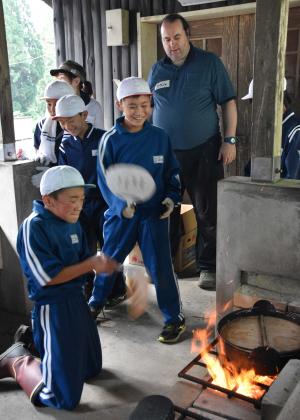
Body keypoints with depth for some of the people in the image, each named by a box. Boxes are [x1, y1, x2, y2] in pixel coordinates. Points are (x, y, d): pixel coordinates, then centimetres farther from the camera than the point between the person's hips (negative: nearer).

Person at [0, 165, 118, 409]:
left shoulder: (73, 224, 2)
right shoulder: (33, 227, -21)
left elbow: (82, 263, 8)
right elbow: (48, 277, -23)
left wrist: (102, 265, -13)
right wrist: (92, 264, -20)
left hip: (77, 301, 8)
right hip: (52, 309, -8)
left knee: (92, 369, 26)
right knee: (65, 399, 0)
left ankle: (33, 339, 34)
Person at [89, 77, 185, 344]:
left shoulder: (160, 137, -3)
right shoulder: (111, 140, -7)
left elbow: (172, 172, 7)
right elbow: (104, 179, -7)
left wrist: (172, 198, -8)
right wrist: (120, 204, -22)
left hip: (154, 213, 0)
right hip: (121, 213, 1)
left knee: (160, 266, -2)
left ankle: (174, 318, 15)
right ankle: (96, 302, 42)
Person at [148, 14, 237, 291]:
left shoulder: (210, 63, -1)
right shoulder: (157, 70, 9)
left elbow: (228, 102, -1)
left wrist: (230, 140, -9)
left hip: (204, 151, -3)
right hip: (165, 153, 3)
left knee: (207, 212, 0)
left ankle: (208, 267, 14)